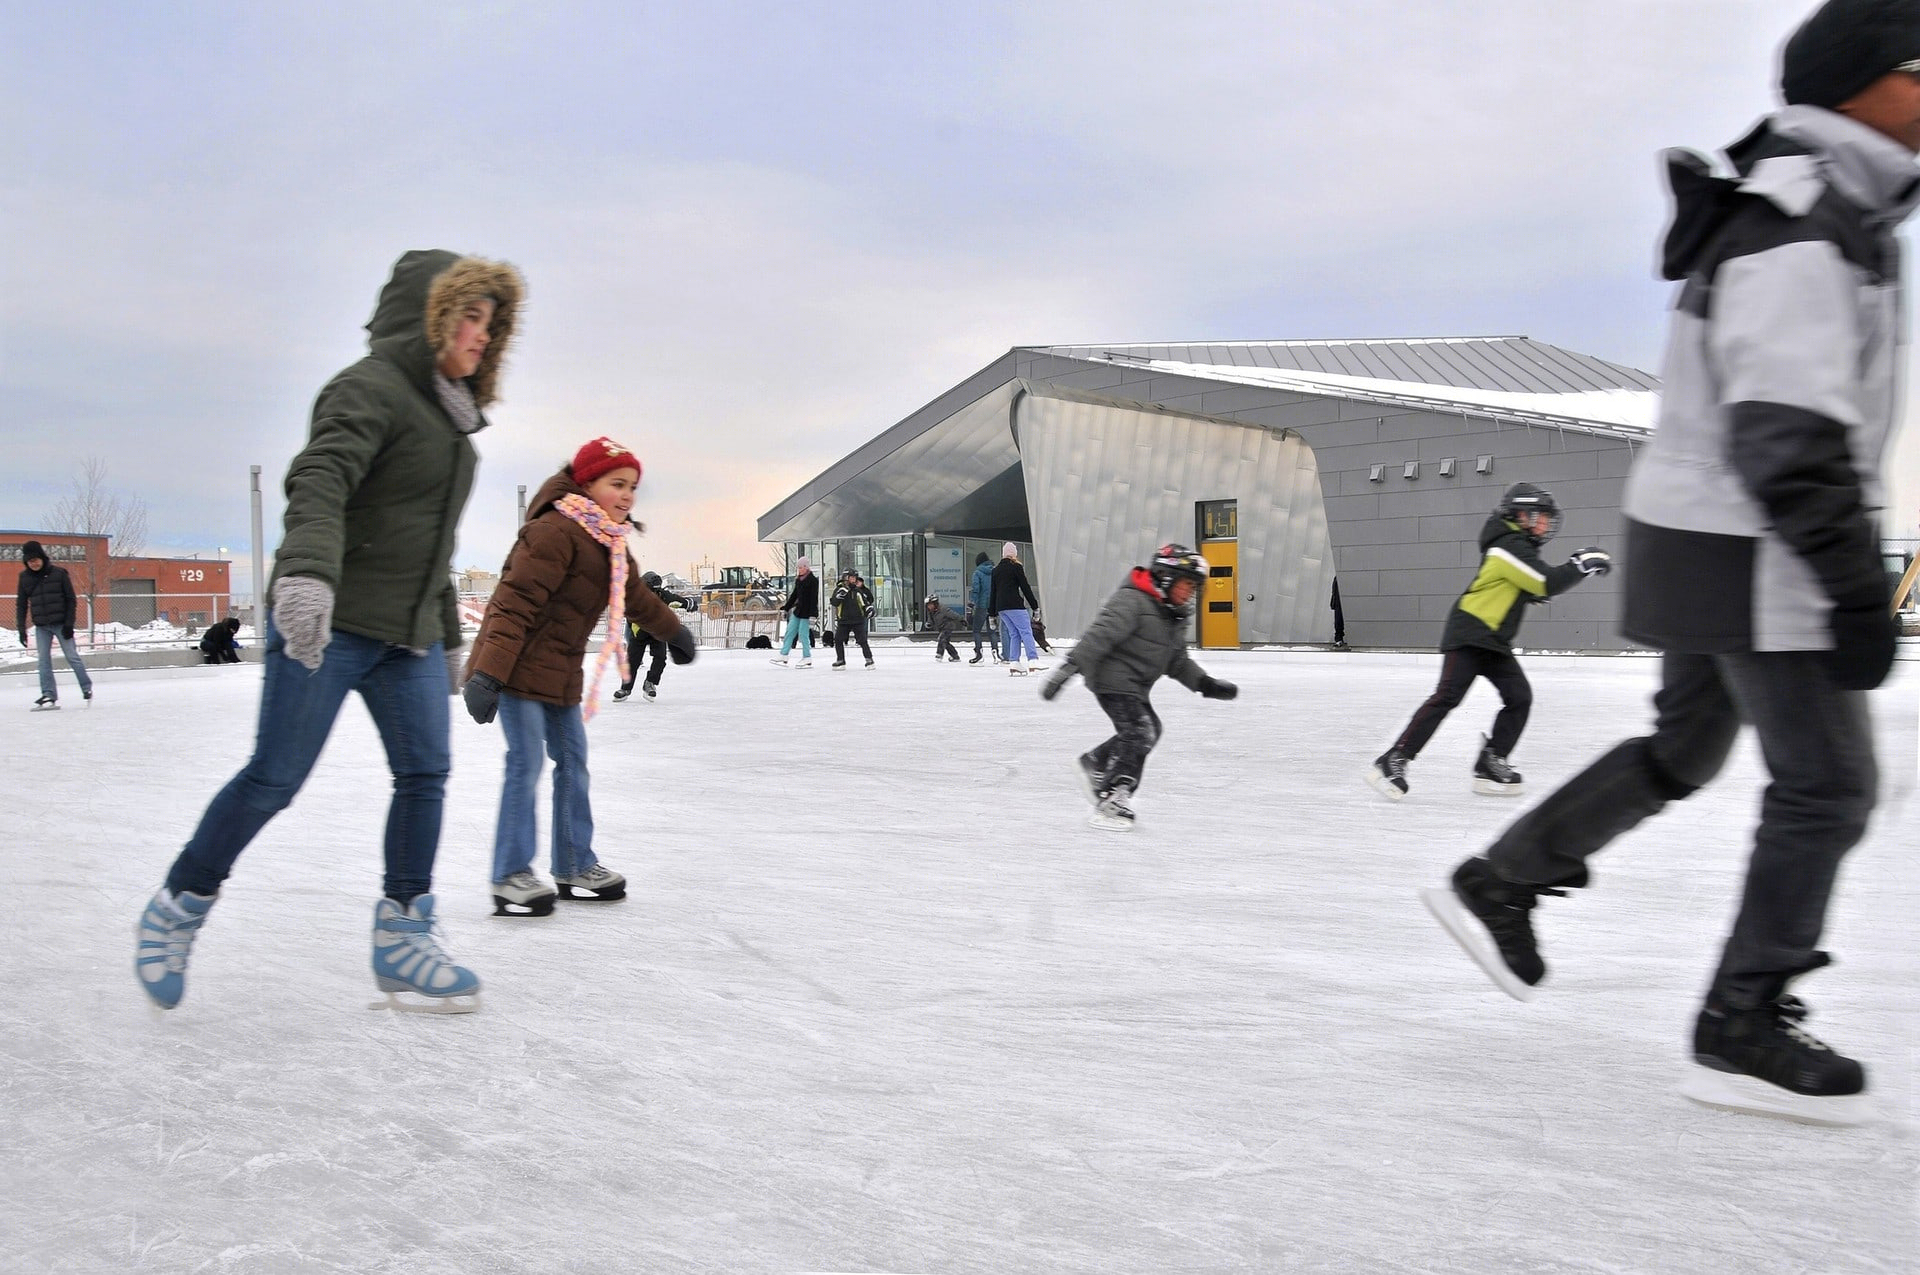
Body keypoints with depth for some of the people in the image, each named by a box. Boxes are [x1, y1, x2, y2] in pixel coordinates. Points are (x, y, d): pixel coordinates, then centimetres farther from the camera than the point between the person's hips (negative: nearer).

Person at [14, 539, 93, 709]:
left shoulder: (59, 574, -7)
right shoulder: (25, 578, 3)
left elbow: (71, 600, -4)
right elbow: (21, 604, 8)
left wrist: (69, 624, -10)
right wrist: (21, 628, 2)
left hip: (61, 624, -3)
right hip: (41, 627, 3)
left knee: (72, 657, -1)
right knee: (44, 660, -1)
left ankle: (87, 688, 12)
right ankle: (49, 695, 0)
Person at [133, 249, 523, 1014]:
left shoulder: (448, 413, 18)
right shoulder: (373, 389, -10)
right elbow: (319, 481, -28)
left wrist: (446, 635, 27)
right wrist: (307, 571, -46)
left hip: (407, 636, 8)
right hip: (327, 624, -8)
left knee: (425, 776, 1)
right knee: (274, 778, -2)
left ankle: (402, 942, 9)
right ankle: (178, 909, 19)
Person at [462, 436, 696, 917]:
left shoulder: (611, 543, 10)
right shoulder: (554, 531, -21)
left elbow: (634, 597, 29)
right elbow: (515, 604, -26)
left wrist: (673, 631, 43)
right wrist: (487, 674, -31)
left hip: (561, 671, 10)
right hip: (518, 668, -10)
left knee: (572, 761, 14)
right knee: (526, 763, -10)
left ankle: (575, 865, 25)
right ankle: (510, 876, -1)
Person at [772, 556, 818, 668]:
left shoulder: (813, 580, -13)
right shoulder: (798, 580, 11)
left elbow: (814, 598, -17)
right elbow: (794, 595, 20)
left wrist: (812, 615, -22)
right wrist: (785, 607, 22)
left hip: (806, 612, -8)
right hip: (798, 610, 8)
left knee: (803, 634, -5)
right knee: (790, 631, 9)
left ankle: (807, 659, 4)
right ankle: (783, 655, 14)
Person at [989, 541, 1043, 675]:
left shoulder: (995, 570, 16)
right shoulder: (1016, 567, -1)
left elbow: (993, 592, 17)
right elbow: (1025, 587, -4)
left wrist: (993, 613, 20)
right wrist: (1035, 606, -1)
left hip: (1000, 607, 6)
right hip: (1014, 605, -6)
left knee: (1014, 633, 9)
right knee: (1026, 631, -6)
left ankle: (1014, 662, 0)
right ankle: (1034, 660, -17)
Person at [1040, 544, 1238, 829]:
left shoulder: (1174, 617, 12)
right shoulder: (1132, 600, -18)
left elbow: (1178, 662, 19)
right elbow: (1099, 634, -27)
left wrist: (1205, 684, 9)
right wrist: (1070, 666, -34)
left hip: (1135, 687, 10)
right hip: (1113, 679, -10)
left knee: (1149, 729, 19)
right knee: (1139, 733, -15)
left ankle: (1096, 764, 34)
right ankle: (1110, 803, -11)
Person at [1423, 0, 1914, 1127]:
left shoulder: (1816, 218, 13)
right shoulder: (1796, 242, -21)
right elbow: (1793, 440, -28)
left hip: (1708, 540, 10)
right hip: (1751, 564, -10)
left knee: (1684, 750, 20)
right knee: (1827, 788, 0)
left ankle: (1498, 889, 25)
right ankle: (1744, 1031, 10)